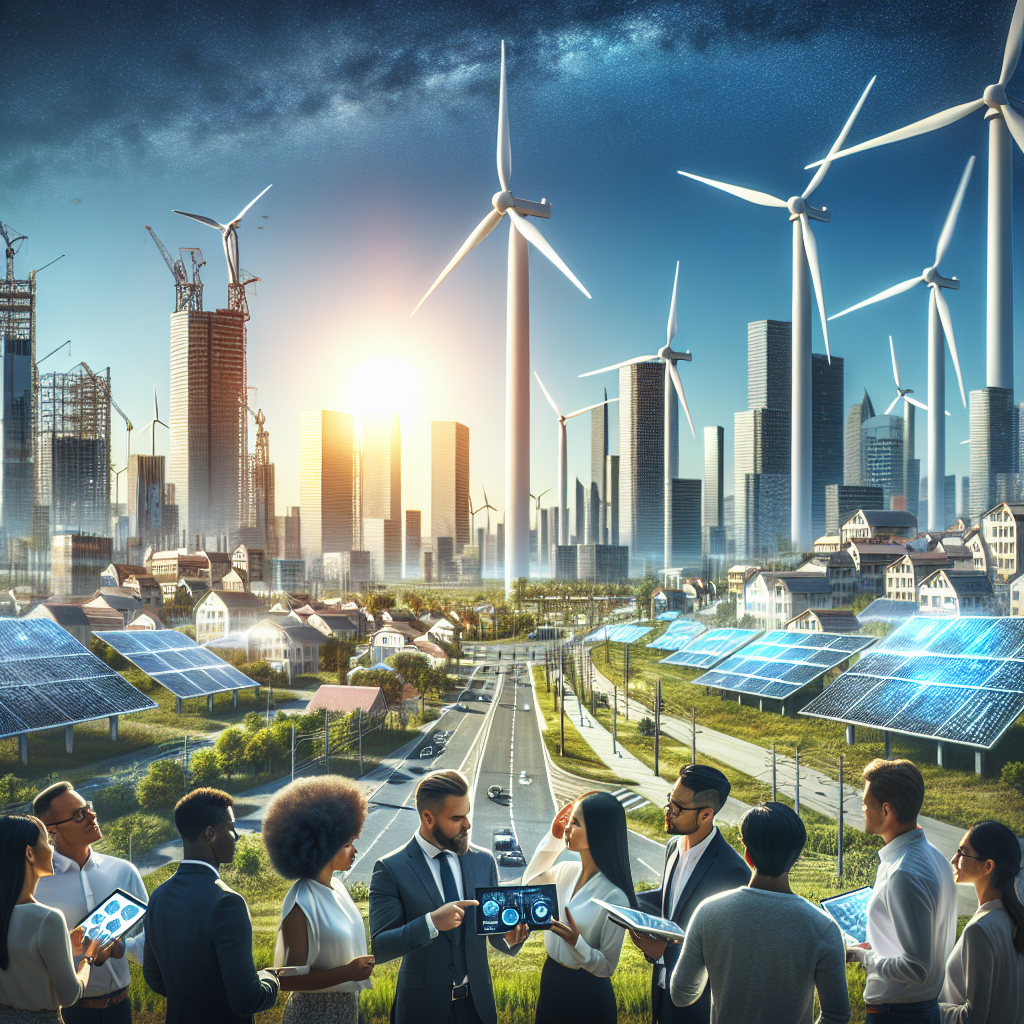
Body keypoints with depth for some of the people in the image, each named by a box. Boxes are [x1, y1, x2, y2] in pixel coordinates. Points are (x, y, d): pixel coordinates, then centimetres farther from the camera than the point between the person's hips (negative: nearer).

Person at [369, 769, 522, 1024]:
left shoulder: (484, 861, 2)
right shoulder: (390, 869, -11)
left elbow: (493, 929, 8)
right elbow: (379, 948, -16)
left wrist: (509, 938, -15)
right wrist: (431, 923, -30)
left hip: (477, 1003, 4)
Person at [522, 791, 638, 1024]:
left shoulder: (614, 897, -24)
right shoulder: (565, 870, -5)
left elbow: (607, 967, -16)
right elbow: (530, 882, 16)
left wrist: (576, 942, -34)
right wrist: (553, 837, 2)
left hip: (588, 993, -6)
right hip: (550, 981, 6)